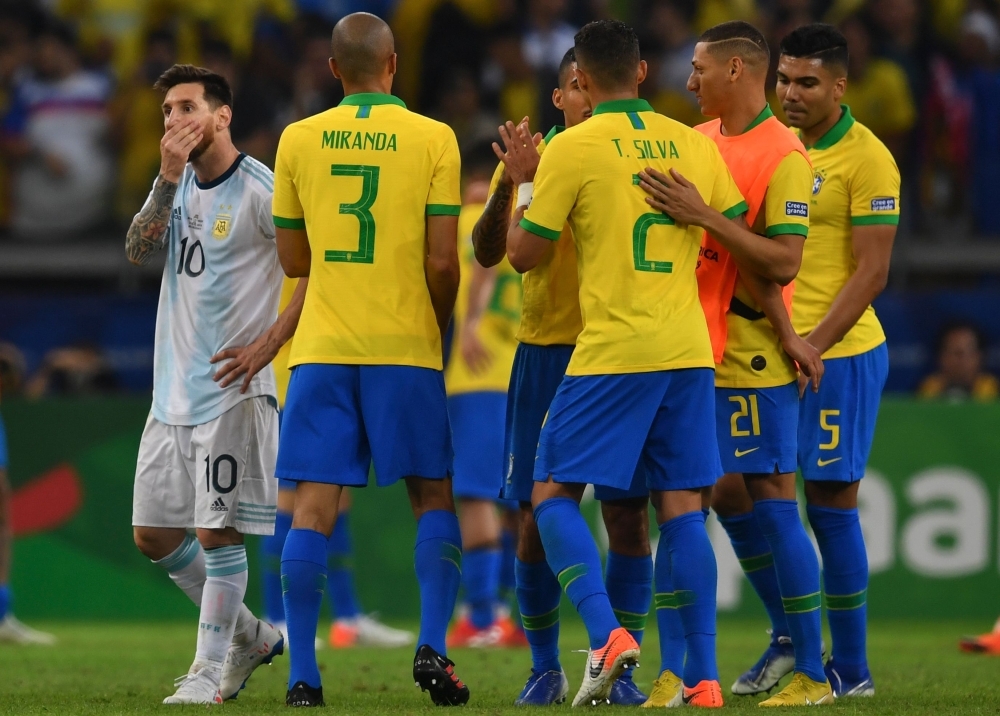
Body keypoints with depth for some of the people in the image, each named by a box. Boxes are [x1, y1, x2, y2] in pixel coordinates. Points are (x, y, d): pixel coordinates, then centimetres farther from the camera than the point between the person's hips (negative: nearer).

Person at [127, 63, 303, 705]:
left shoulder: (259, 189, -10)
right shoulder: (179, 185, 11)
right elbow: (139, 251, -3)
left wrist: (267, 345, -15)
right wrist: (169, 178, -14)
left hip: (234, 389, -8)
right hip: (173, 389, 8)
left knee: (217, 531, -8)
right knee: (154, 533, 10)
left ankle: (210, 670, 0)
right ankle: (252, 637, 24)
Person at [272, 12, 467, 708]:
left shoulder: (298, 140, 4)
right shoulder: (433, 139, -3)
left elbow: (292, 259, 11)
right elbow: (442, 263, -6)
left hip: (321, 349, 2)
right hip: (406, 349, -2)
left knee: (313, 509, 0)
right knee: (434, 499, 11)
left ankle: (302, 675, -6)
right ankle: (432, 647, -4)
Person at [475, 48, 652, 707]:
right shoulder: (531, 161, 5)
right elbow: (487, 252, -3)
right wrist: (507, 185, -20)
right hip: (546, 351, 0)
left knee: (627, 511, -4)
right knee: (536, 516, 0)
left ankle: (622, 670, 3)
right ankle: (546, 669, 10)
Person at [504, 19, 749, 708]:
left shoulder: (572, 149, -6)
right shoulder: (694, 144, 8)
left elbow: (524, 253, -2)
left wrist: (524, 182, 13)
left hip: (611, 353, -4)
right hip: (689, 352, 5)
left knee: (554, 492, 4)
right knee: (682, 509, 6)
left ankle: (605, 633, -17)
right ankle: (703, 675, 0)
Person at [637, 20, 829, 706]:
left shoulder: (783, 157, -13)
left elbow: (783, 263, -21)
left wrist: (704, 216, -27)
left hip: (754, 355, -8)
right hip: (702, 348, 8)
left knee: (771, 497, -6)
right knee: (727, 493, 10)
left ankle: (811, 672, -1)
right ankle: (788, 635, 24)